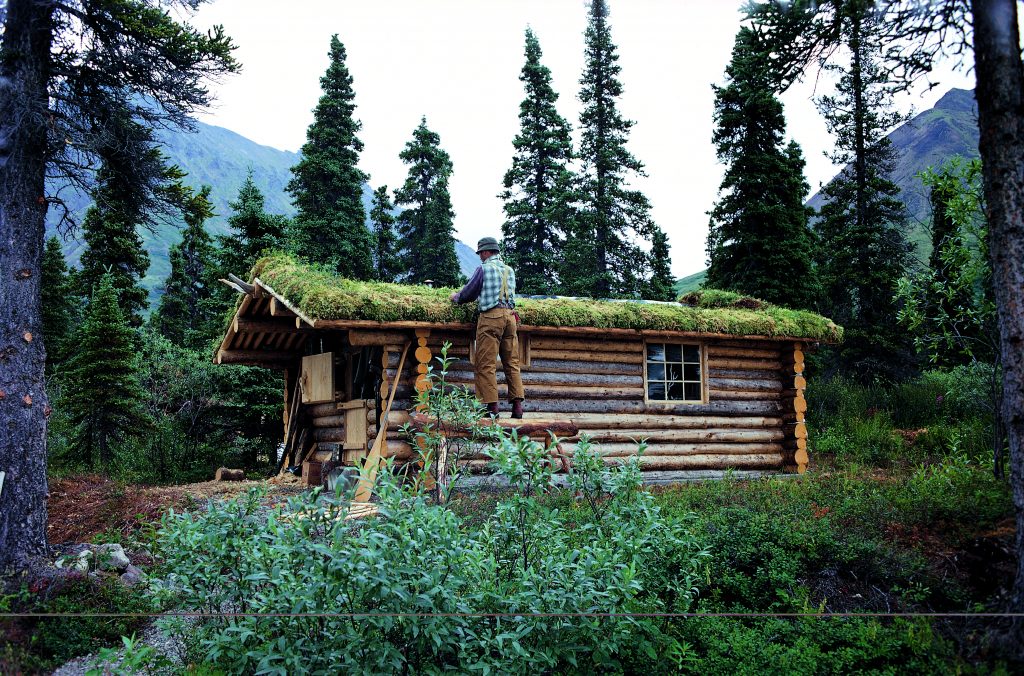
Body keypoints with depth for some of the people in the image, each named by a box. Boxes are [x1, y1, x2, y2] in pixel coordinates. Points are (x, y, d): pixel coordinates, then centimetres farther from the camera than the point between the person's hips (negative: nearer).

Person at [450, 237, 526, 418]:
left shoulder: (484, 268, -1)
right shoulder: (509, 270, 18)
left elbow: (468, 293, 4)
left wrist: (456, 297, 26)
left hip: (491, 317, -6)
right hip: (510, 315, 6)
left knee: (487, 364, -4)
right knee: (512, 363, 7)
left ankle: (492, 407, -9)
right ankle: (517, 405, 1)